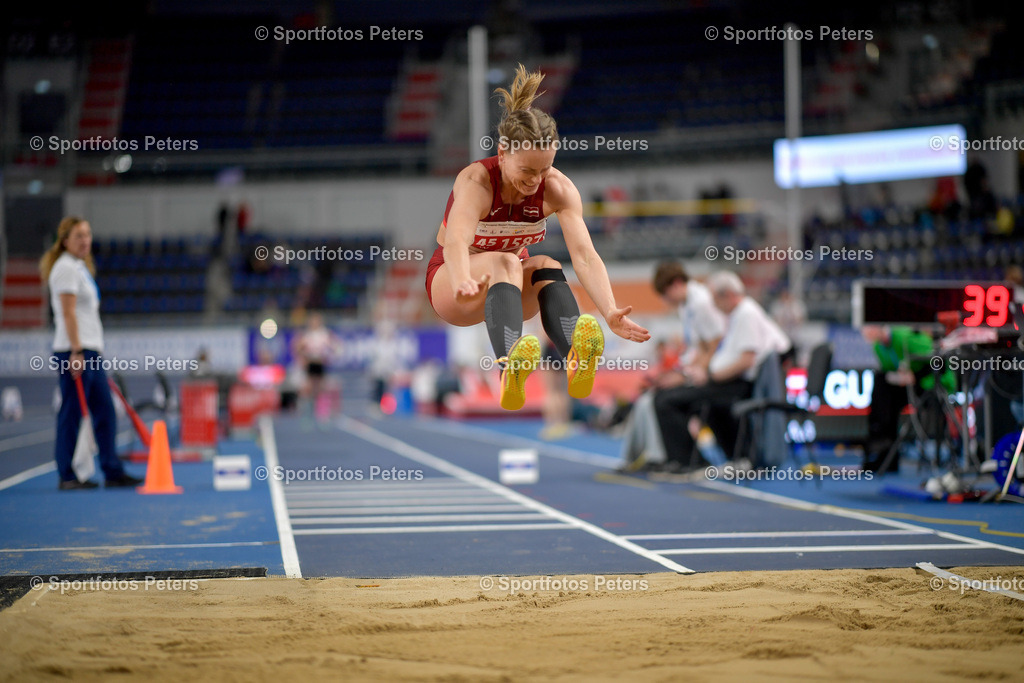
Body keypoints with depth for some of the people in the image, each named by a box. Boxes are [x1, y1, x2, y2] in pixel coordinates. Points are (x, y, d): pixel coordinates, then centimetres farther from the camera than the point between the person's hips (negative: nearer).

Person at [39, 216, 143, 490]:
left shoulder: (80, 267, 19)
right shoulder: (65, 268, -10)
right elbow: (68, 313, -16)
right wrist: (76, 351, -21)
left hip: (90, 349, 10)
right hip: (74, 349, -10)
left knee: (105, 412, 9)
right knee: (72, 414, -4)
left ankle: (113, 471, 12)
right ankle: (66, 476, 1)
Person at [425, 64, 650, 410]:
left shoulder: (558, 188, -17)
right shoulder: (476, 181, -27)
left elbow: (584, 254, -29)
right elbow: (456, 241, -46)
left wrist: (610, 313, -46)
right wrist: (463, 284, -69)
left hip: (515, 287, 4)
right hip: (448, 282, -4)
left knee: (547, 266, -31)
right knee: (505, 263, -37)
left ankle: (577, 363, -61)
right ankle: (510, 370, -67)